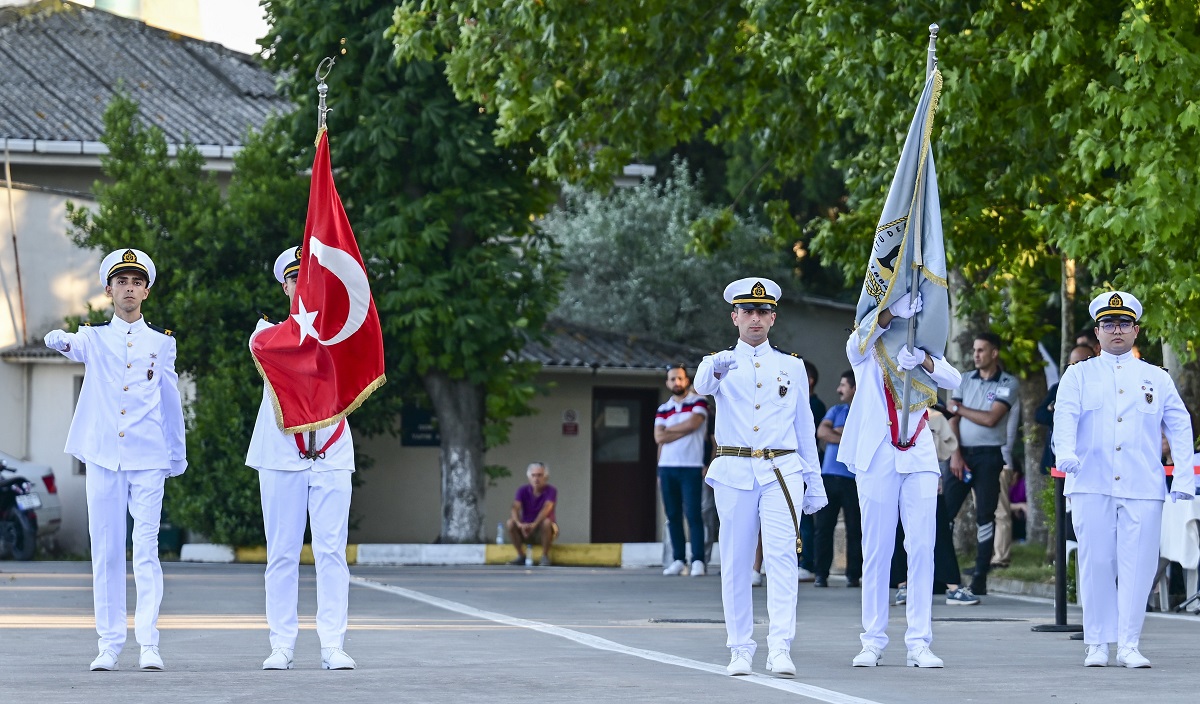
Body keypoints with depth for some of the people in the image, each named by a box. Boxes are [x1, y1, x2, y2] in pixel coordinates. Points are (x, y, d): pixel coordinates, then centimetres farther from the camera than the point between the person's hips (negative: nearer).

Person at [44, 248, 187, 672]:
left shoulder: (161, 342, 11)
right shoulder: (94, 338, 9)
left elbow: (171, 401, 14)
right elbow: (75, 347, -14)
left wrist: (177, 457, 15)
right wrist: (59, 341, -38)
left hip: (148, 460, -1)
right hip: (102, 458, 1)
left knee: (146, 551, -7)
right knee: (105, 553, 1)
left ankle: (148, 644, -9)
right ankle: (109, 644, 6)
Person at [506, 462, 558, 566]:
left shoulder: (551, 491, -12)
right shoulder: (523, 491, -5)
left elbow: (546, 509, -30)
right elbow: (515, 508, -21)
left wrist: (534, 524, -48)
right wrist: (520, 524, -42)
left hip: (543, 532, -2)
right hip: (525, 530, 2)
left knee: (546, 522, -35)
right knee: (510, 523, -25)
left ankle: (545, 556, -19)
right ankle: (521, 556, -12)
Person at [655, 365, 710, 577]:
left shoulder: (698, 402, 4)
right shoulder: (663, 410, 14)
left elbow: (693, 423, -13)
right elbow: (659, 438, 3)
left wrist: (668, 430, 0)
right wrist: (683, 431, -5)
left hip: (691, 467, -4)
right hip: (667, 467, 4)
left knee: (693, 514, -10)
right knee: (673, 515, 4)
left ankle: (698, 561, -12)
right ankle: (678, 560, 8)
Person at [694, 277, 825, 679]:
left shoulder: (792, 366, 14)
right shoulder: (720, 363, 8)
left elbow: (805, 427, 16)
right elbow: (701, 387, -17)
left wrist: (814, 483, 12)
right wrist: (715, 370, -41)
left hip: (781, 472, 0)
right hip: (734, 473, 0)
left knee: (781, 557, -15)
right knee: (735, 564, 1)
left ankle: (780, 649, -22)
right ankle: (740, 650, 9)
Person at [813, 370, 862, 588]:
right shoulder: (836, 411, 18)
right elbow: (821, 432, 3)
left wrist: (838, 431, -2)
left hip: (853, 478, -4)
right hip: (829, 476, 4)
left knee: (855, 529, -2)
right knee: (823, 526, 0)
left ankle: (854, 575, 3)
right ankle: (821, 574, 4)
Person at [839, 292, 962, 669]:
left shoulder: (925, 349, 13)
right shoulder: (865, 351, 6)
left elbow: (953, 380, -4)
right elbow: (859, 340, -18)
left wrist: (923, 360, -25)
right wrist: (892, 312, -34)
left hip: (918, 458, 2)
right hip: (877, 457, -2)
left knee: (922, 548, -5)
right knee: (877, 550, 0)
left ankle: (919, 642, -4)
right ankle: (873, 641, 5)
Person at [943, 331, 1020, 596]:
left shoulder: (1009, 384, 0)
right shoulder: (965, 381, 12)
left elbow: (990, 419, -11)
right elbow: (953, 421, 5)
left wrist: (958, 408, -1)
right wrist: (955, 454, -7)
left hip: (988, 455, -3)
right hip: (961, 453, 3)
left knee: (985, 515, -2)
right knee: (945, 511, -5)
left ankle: (980, 578, 0)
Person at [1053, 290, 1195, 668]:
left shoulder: (1157, 378, 16)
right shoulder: (1079, 375, 12)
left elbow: (1179, 426, 12)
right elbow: (1065, 415, -4)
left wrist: (1184, 478, 1)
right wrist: (1066, 452, -24)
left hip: (1143, 487, 1)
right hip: (1092, 485, -1)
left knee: (1138, 565, -5)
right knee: (1096, 563, -2)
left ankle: (1128, 645, 0)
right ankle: (1097, 644, 5)